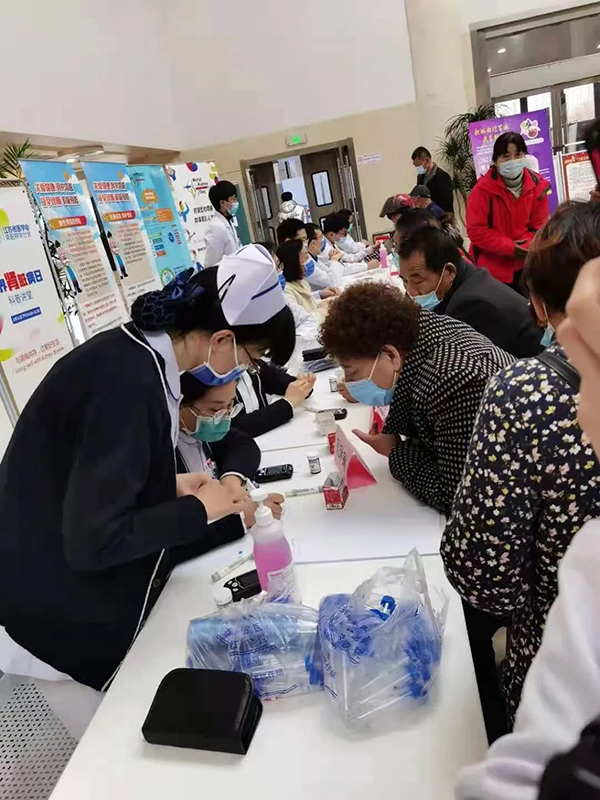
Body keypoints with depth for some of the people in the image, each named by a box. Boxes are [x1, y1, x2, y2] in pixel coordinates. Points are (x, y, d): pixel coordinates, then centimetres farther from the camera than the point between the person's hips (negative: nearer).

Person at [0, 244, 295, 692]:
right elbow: (93, 541, -29)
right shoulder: (128, 382, -30)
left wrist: (171, 486, 1)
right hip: (63, 616, -8)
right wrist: (199, 509, -17)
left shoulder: (132, 354, -1)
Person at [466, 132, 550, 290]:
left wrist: (526, 246, -19)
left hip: (526, 265, 4)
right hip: (493, 267, -3)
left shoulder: (537, 184, -2)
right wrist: (510, 247, -20)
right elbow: (475, 230, -16)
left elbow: (540, 225, 2)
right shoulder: (484, 188, -14)